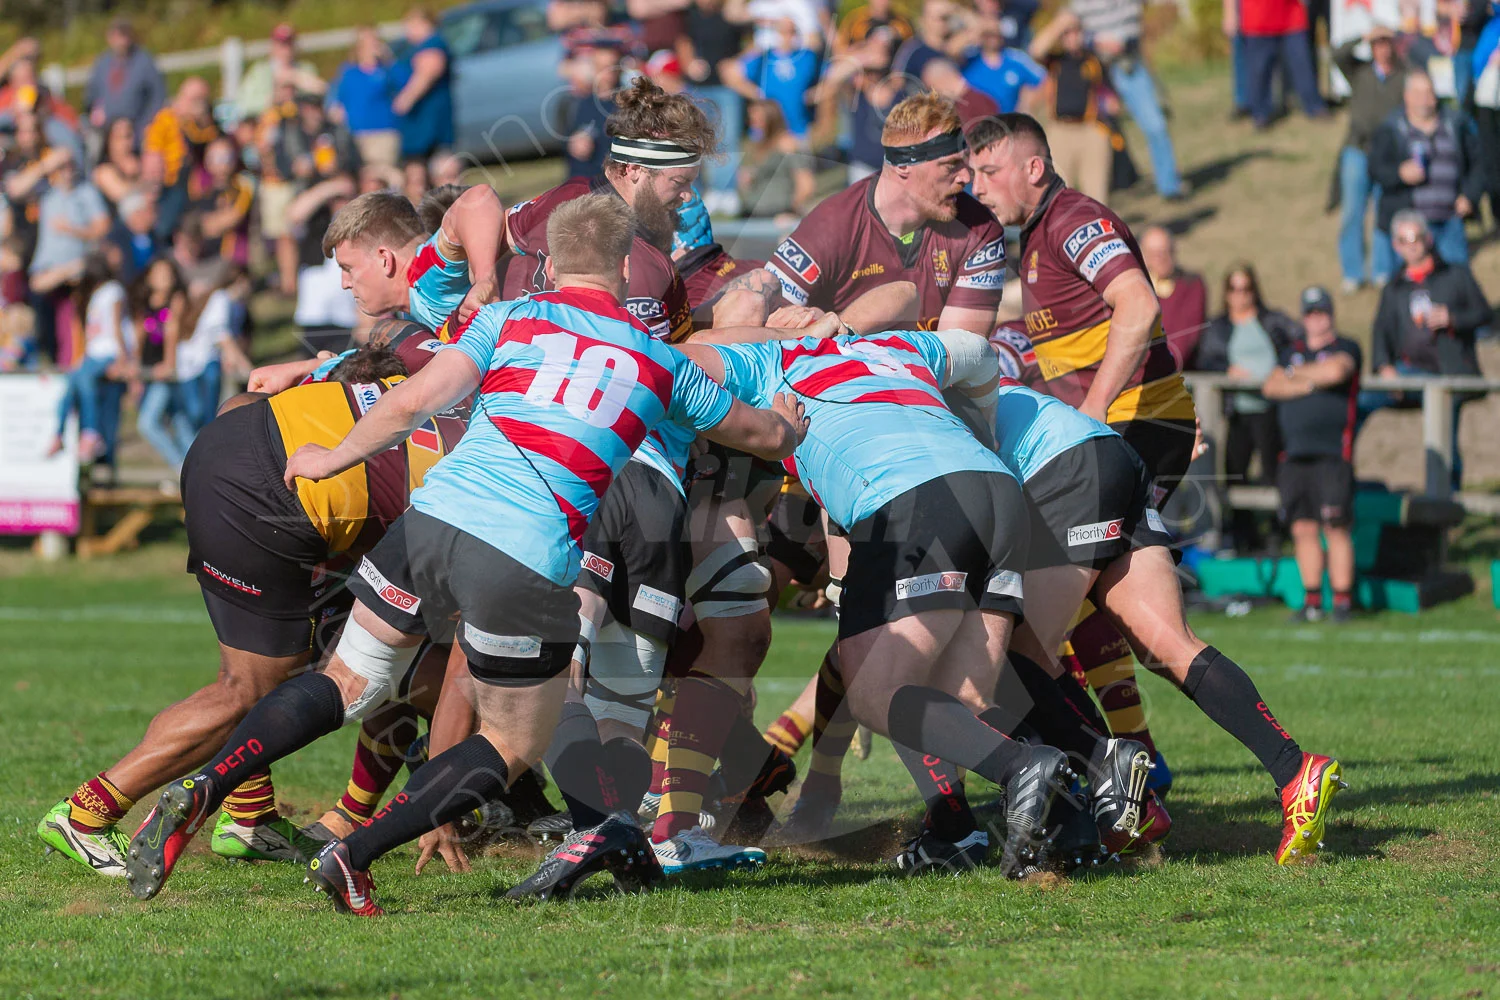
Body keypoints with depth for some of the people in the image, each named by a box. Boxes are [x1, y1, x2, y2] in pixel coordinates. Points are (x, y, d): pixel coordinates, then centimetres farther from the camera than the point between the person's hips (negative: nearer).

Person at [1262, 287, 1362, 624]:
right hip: (1294, 454, 5)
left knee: (1335, 529, -10)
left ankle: (1342, 600, -7)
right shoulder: (1292, 351, 20)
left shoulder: (1345, 348, 5)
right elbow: (1271, 387, 6)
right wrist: (1309, 384, -9)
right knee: (1303, 529, 5)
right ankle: (1312, 601, 11)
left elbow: (1336, 370, -17)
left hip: (1333, 454, -5)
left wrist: (1297, 373, -1)